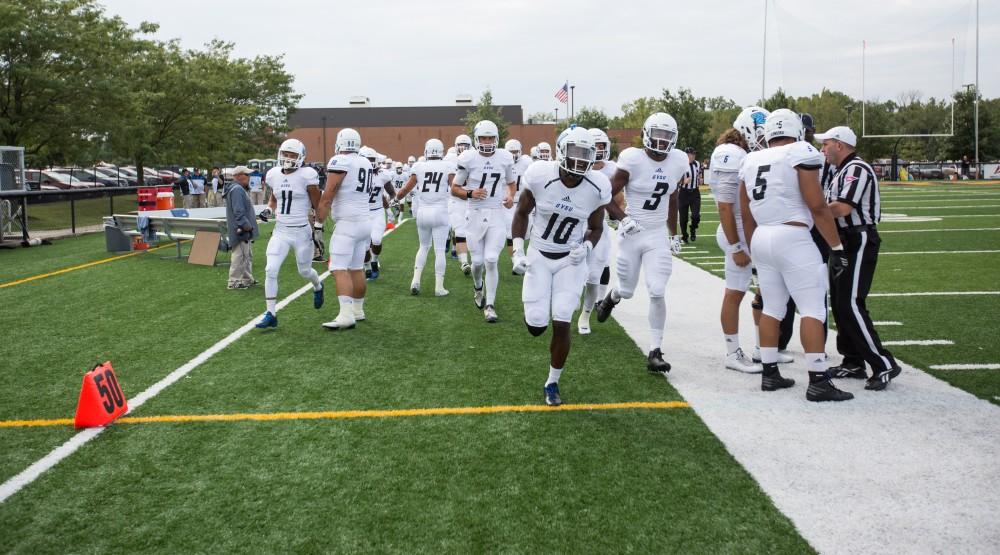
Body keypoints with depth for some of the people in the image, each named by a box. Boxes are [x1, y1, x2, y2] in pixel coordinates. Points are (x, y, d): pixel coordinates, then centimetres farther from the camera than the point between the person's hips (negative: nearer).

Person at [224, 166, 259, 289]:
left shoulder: (241, 189, 18)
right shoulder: (237, 189, -17)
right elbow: (238, 212, -24)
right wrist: (246, 226, -25)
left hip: (244, 229, 11)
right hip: (241, 230, -11)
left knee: (248, 255, 19)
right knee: (239, 255, -7)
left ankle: (247, 279, 28)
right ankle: (234, 282, -3)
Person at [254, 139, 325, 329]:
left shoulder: (306, 175, -11)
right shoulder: (274, 175, 3)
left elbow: (318, 205, -4)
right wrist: (269, 210, 3)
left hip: (301, 231, -3)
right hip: (280, 231, 4)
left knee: (304, 271, 14)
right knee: (271, 270, -10)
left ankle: (318, 287, 50)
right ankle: (271, 314, -1)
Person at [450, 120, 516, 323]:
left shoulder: (505, 158, 1)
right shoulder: (468, 159, -7)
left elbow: (510, 183, 18)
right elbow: (454, 189, 1)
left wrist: (510, 196, -3)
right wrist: (470, 193, -18)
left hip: (497, 215, 1)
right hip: (475, 214, -1)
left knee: (491, 260, -7)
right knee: (478, 260, 6)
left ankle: (490, 305, 2)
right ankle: (478, 287, 40)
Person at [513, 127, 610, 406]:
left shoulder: (597, 187, -14)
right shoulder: (541, 176, -19)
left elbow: (596, 227, 4)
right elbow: (522, 213, -2)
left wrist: (586, 247, -17)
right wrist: (518, 251, -10)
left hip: (571, 260, 0)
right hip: (539, 257, 0)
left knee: (561, 325, -6)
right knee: (536, 327, -5)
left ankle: (552, 383, 16)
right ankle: (535, 304, 35)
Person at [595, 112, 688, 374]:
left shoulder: (678, 161, 0)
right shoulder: (633, 160, -14)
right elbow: (607, 196, -7)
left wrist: (675, 234, 18)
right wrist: (623, 218, -23)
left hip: (658, 236, 2)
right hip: (632, 235, -2)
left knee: (657, 293, -8)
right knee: (627, 290, 11)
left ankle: (655, 352, 2)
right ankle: (611, 296, 51)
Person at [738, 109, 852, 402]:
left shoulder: (751, 161, 12)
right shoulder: (801, 153, -6)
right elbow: (817, 206, -11)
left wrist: (754, 251, 25)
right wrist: (837, 246, -6)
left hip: (761, 238, 7)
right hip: (792, 238, -7)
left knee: (772, 308, 14)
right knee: (813, 309, -3)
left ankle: (770, 374, 18)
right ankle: (818, 382, -4)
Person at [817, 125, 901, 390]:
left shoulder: (856, 169, -14)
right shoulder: (843, 171, 19)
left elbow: (842, 208, -24)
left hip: (858, 243, -11)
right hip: (845, 243, 11)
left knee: (850, 305, -13)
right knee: (840, 304, 13)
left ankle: (884, 365, -8)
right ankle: (853, 362, 22)